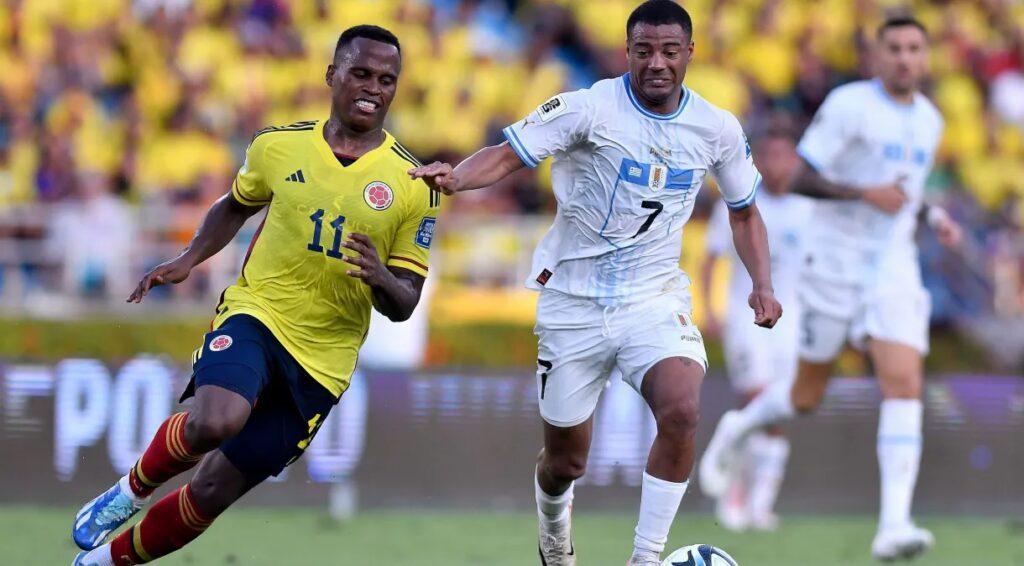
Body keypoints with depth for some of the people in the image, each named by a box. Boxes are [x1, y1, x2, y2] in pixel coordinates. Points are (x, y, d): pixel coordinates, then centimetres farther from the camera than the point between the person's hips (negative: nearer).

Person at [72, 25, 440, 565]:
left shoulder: (413, 188, -4)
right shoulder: (277, 146, 1)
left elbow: (404, 304, 0)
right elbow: (236, 205, 23)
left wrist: (380, 277, -22)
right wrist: (187, 260, 8)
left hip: (321, 359, 1)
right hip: (255, 313, 0)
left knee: (213, 491, 3)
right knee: (213, 422, -33)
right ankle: (133, 489, -3)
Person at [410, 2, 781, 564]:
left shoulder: (717, 128, 0)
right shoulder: (589, 108, -12)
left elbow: (743, 211, 15)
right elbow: (508, 153, -17)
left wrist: (762, 285, 2)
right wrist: (455, 177, -37)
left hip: (654, 300, 1)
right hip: (574, 302, -1)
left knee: (681, 412, -28)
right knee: (565, 461, 8)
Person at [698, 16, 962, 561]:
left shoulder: (929, 120, 11)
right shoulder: (849, 104, -10)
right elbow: (799, 177, -14)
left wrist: (932, 216, 8)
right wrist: (866, 194, -25)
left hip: (894, 268, 4)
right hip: (835, 264, -4)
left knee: (904, 385, -16)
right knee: (806, 397, 6)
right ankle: (736, 428, 39)